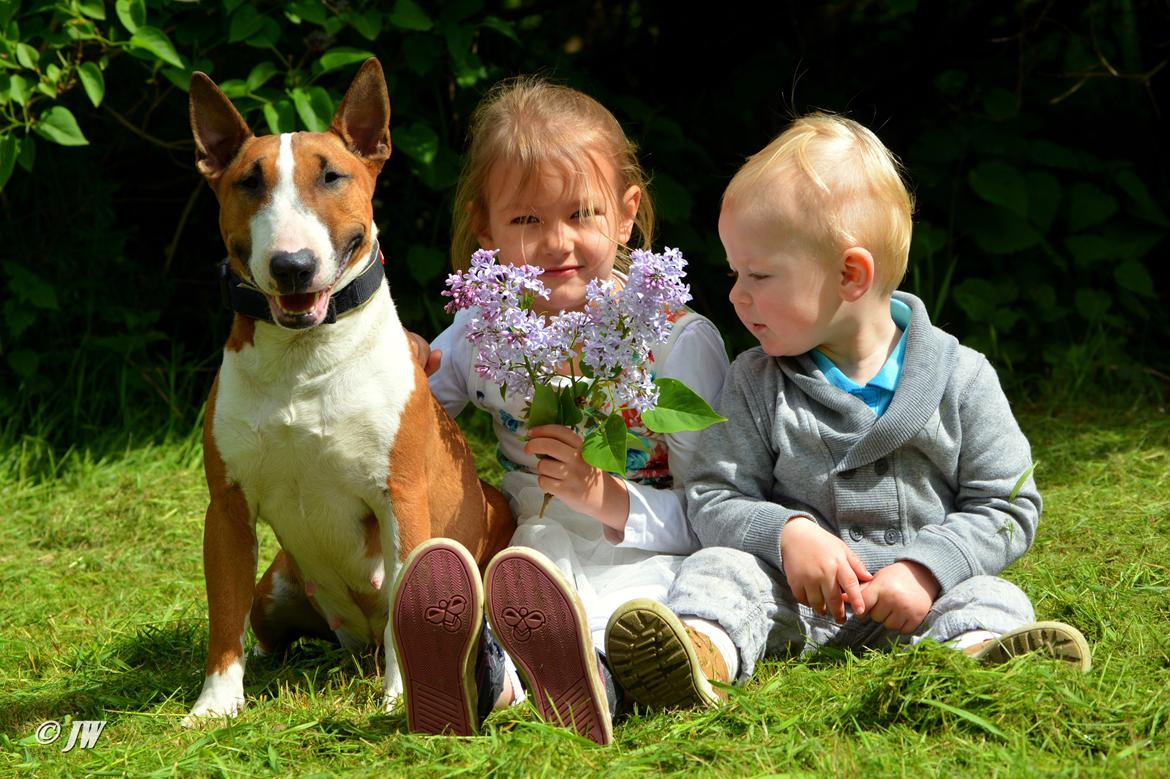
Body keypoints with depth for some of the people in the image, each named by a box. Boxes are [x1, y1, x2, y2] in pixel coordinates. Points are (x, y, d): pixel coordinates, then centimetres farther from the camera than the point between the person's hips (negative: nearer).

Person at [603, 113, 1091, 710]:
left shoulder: (961, 379, 1)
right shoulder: (755, 383, 7)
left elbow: (1007, 507, 1)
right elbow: (713, 498, 3)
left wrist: (926, 570, -15)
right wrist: (785, 532, -19)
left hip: (914, 600, -1)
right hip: (790, 596, 2)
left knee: (996, 600, -27)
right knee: (718, 568, -24)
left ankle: (977, 657, -64)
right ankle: (703, 653, -58)